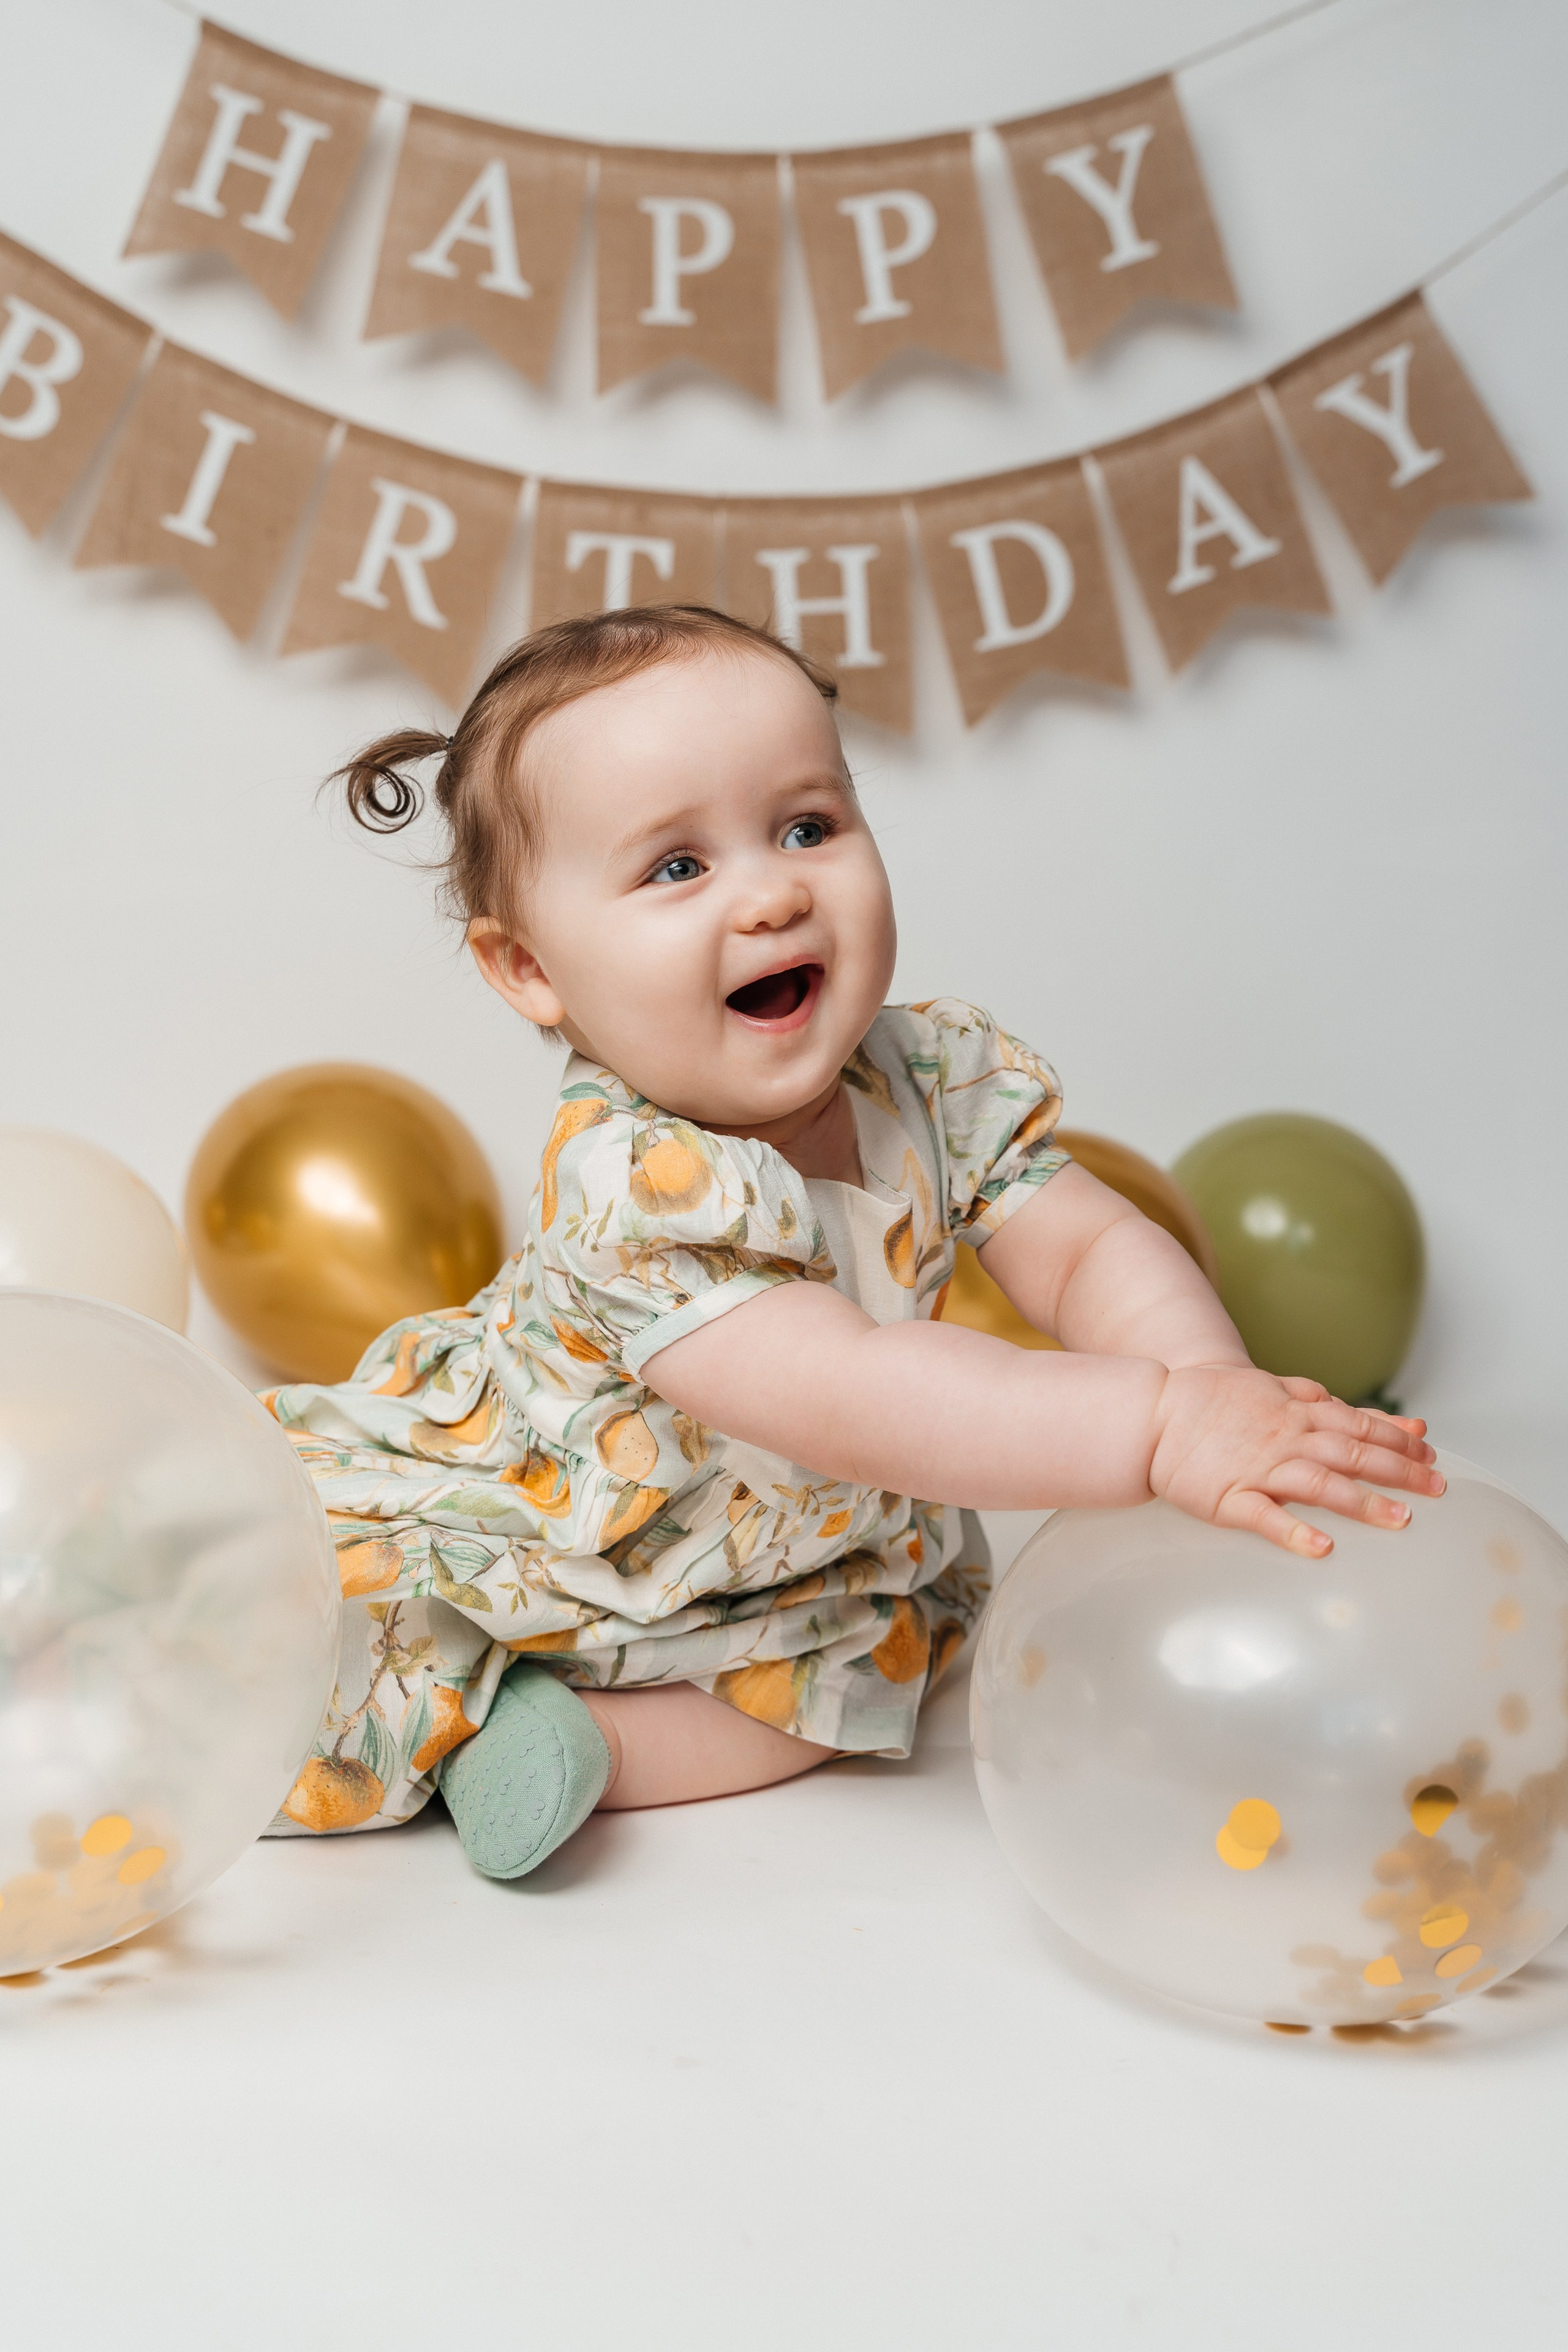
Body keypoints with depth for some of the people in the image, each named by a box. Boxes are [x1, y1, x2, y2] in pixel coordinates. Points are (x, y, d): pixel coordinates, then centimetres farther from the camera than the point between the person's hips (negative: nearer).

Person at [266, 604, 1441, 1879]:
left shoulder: (942, 1074, -17)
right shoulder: (629, 1180, -38)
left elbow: (1088, 1247, -19)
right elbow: (839, 1403, -48)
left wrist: (1220, 1389, -41)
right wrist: (1156, 1430, -54)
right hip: (507, 1521, -6)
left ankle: (593, 1733, -2)